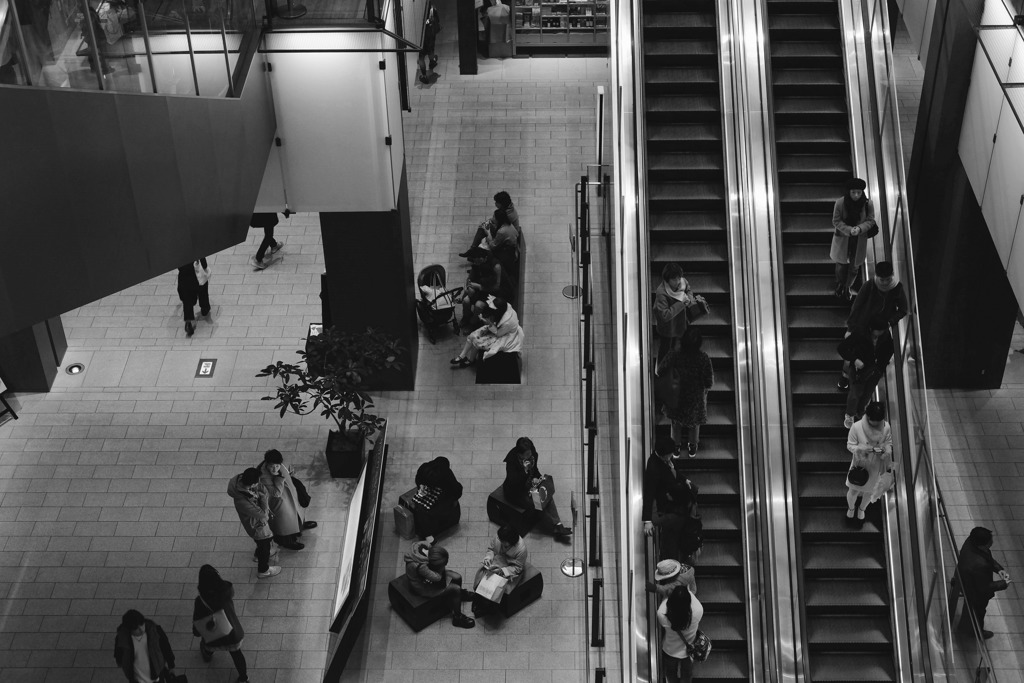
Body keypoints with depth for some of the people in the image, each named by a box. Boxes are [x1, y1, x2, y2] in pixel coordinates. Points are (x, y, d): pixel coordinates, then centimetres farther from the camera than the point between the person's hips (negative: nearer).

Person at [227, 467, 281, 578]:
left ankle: (259, 555, 65)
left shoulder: (241, 480, -26)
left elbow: (263, 488, -7)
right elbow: (262, 514, -34)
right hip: (256, 526, -7)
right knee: (264, 545, 20)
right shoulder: (242, 502, -46)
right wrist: (263, 497, -27)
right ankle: (263, 571, 49)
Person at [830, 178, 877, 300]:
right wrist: (849, 230, -25)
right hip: (843, 238, -1)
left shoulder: (868, 204, -16)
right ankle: (839, 286, 39)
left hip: (859, 239, 1)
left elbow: (870, 221, -5)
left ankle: (848, 287, 37)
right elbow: (836, 221, -11)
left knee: (854, 267, 13)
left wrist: (859, 228, -25)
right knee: (841, 265, 12)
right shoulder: (840, 203, -20)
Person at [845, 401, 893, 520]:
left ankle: (862, 508, 57)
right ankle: (851, 507, 52)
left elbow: (889, 444, -4)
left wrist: (886, 450, -27)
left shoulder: (886, 427, -20)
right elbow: (850, 445, -14)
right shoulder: (857, 427, -26)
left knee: (869, 491, 23)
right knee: (853, 491, 16)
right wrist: (862, 449, -33)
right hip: (859, 465, -2)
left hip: (875, 467, 2)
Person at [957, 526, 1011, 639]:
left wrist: (999, 569, -15)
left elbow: (988, 557, -4)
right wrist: (1003, 584, -18)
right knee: (978, 613, 26)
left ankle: (964, 623, 66)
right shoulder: (979, 565, -49)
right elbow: (984, 588, -30)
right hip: (977, 595, -7)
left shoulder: (971, 541, -26)